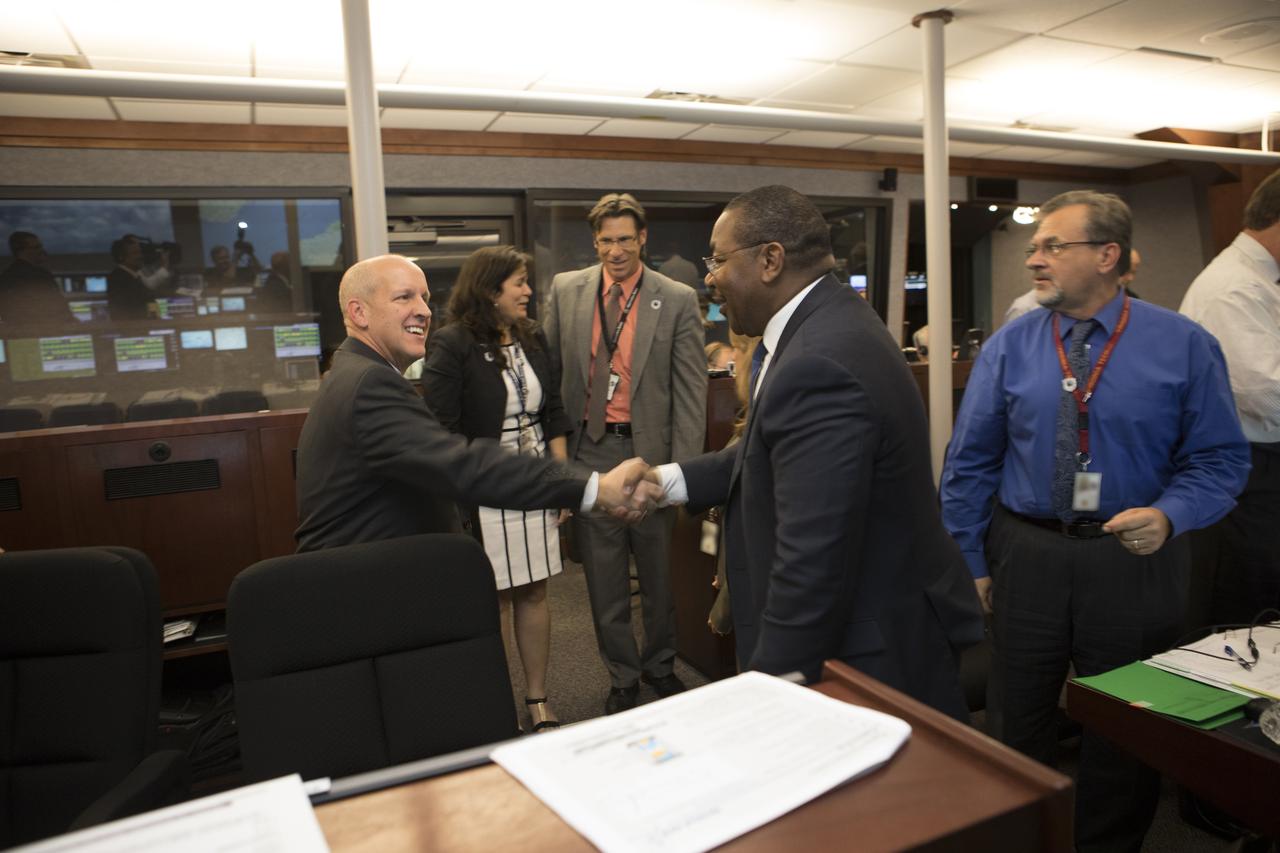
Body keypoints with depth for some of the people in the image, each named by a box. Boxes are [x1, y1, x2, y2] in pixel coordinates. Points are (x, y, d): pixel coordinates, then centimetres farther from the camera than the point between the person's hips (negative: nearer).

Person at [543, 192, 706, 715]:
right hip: (587, 450, 2)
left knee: (657, 569, 14)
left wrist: (683, 468, -12)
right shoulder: (566, 291, 4)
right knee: (603, 574, 11)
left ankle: (660, 665, 36)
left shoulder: (677, 301, -4)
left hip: (648, 449, -2)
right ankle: (622, 676, 30)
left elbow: (691, 391, -6)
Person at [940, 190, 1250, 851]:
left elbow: (1219, 459, -1)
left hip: (1136, 561, 0)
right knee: (1017, 721, 14)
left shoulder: (1184, 346, -4)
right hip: (1025, 555, 1)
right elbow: (969, 463, 1)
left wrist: (1168, 516, -21)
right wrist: (969, 563, -1)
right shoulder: (1007, 348, -2)